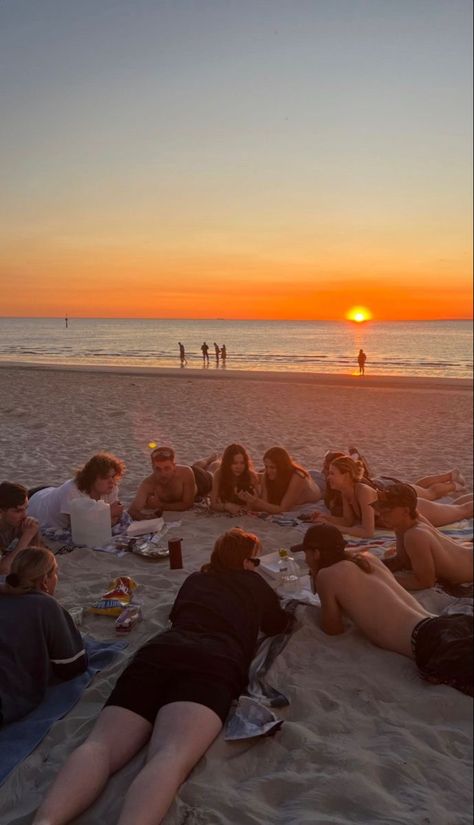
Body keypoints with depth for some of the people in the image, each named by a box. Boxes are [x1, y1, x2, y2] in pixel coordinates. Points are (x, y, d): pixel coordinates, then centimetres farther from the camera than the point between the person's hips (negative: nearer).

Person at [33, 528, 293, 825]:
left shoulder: (195, 579, 36)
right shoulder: (254, 583, 27)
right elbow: (279, 626, 42)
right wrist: (286, 612, 63)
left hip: (159, 652, 4)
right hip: (213, 662, -4)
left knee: (102, 745, -13)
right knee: (172, 757, -27)